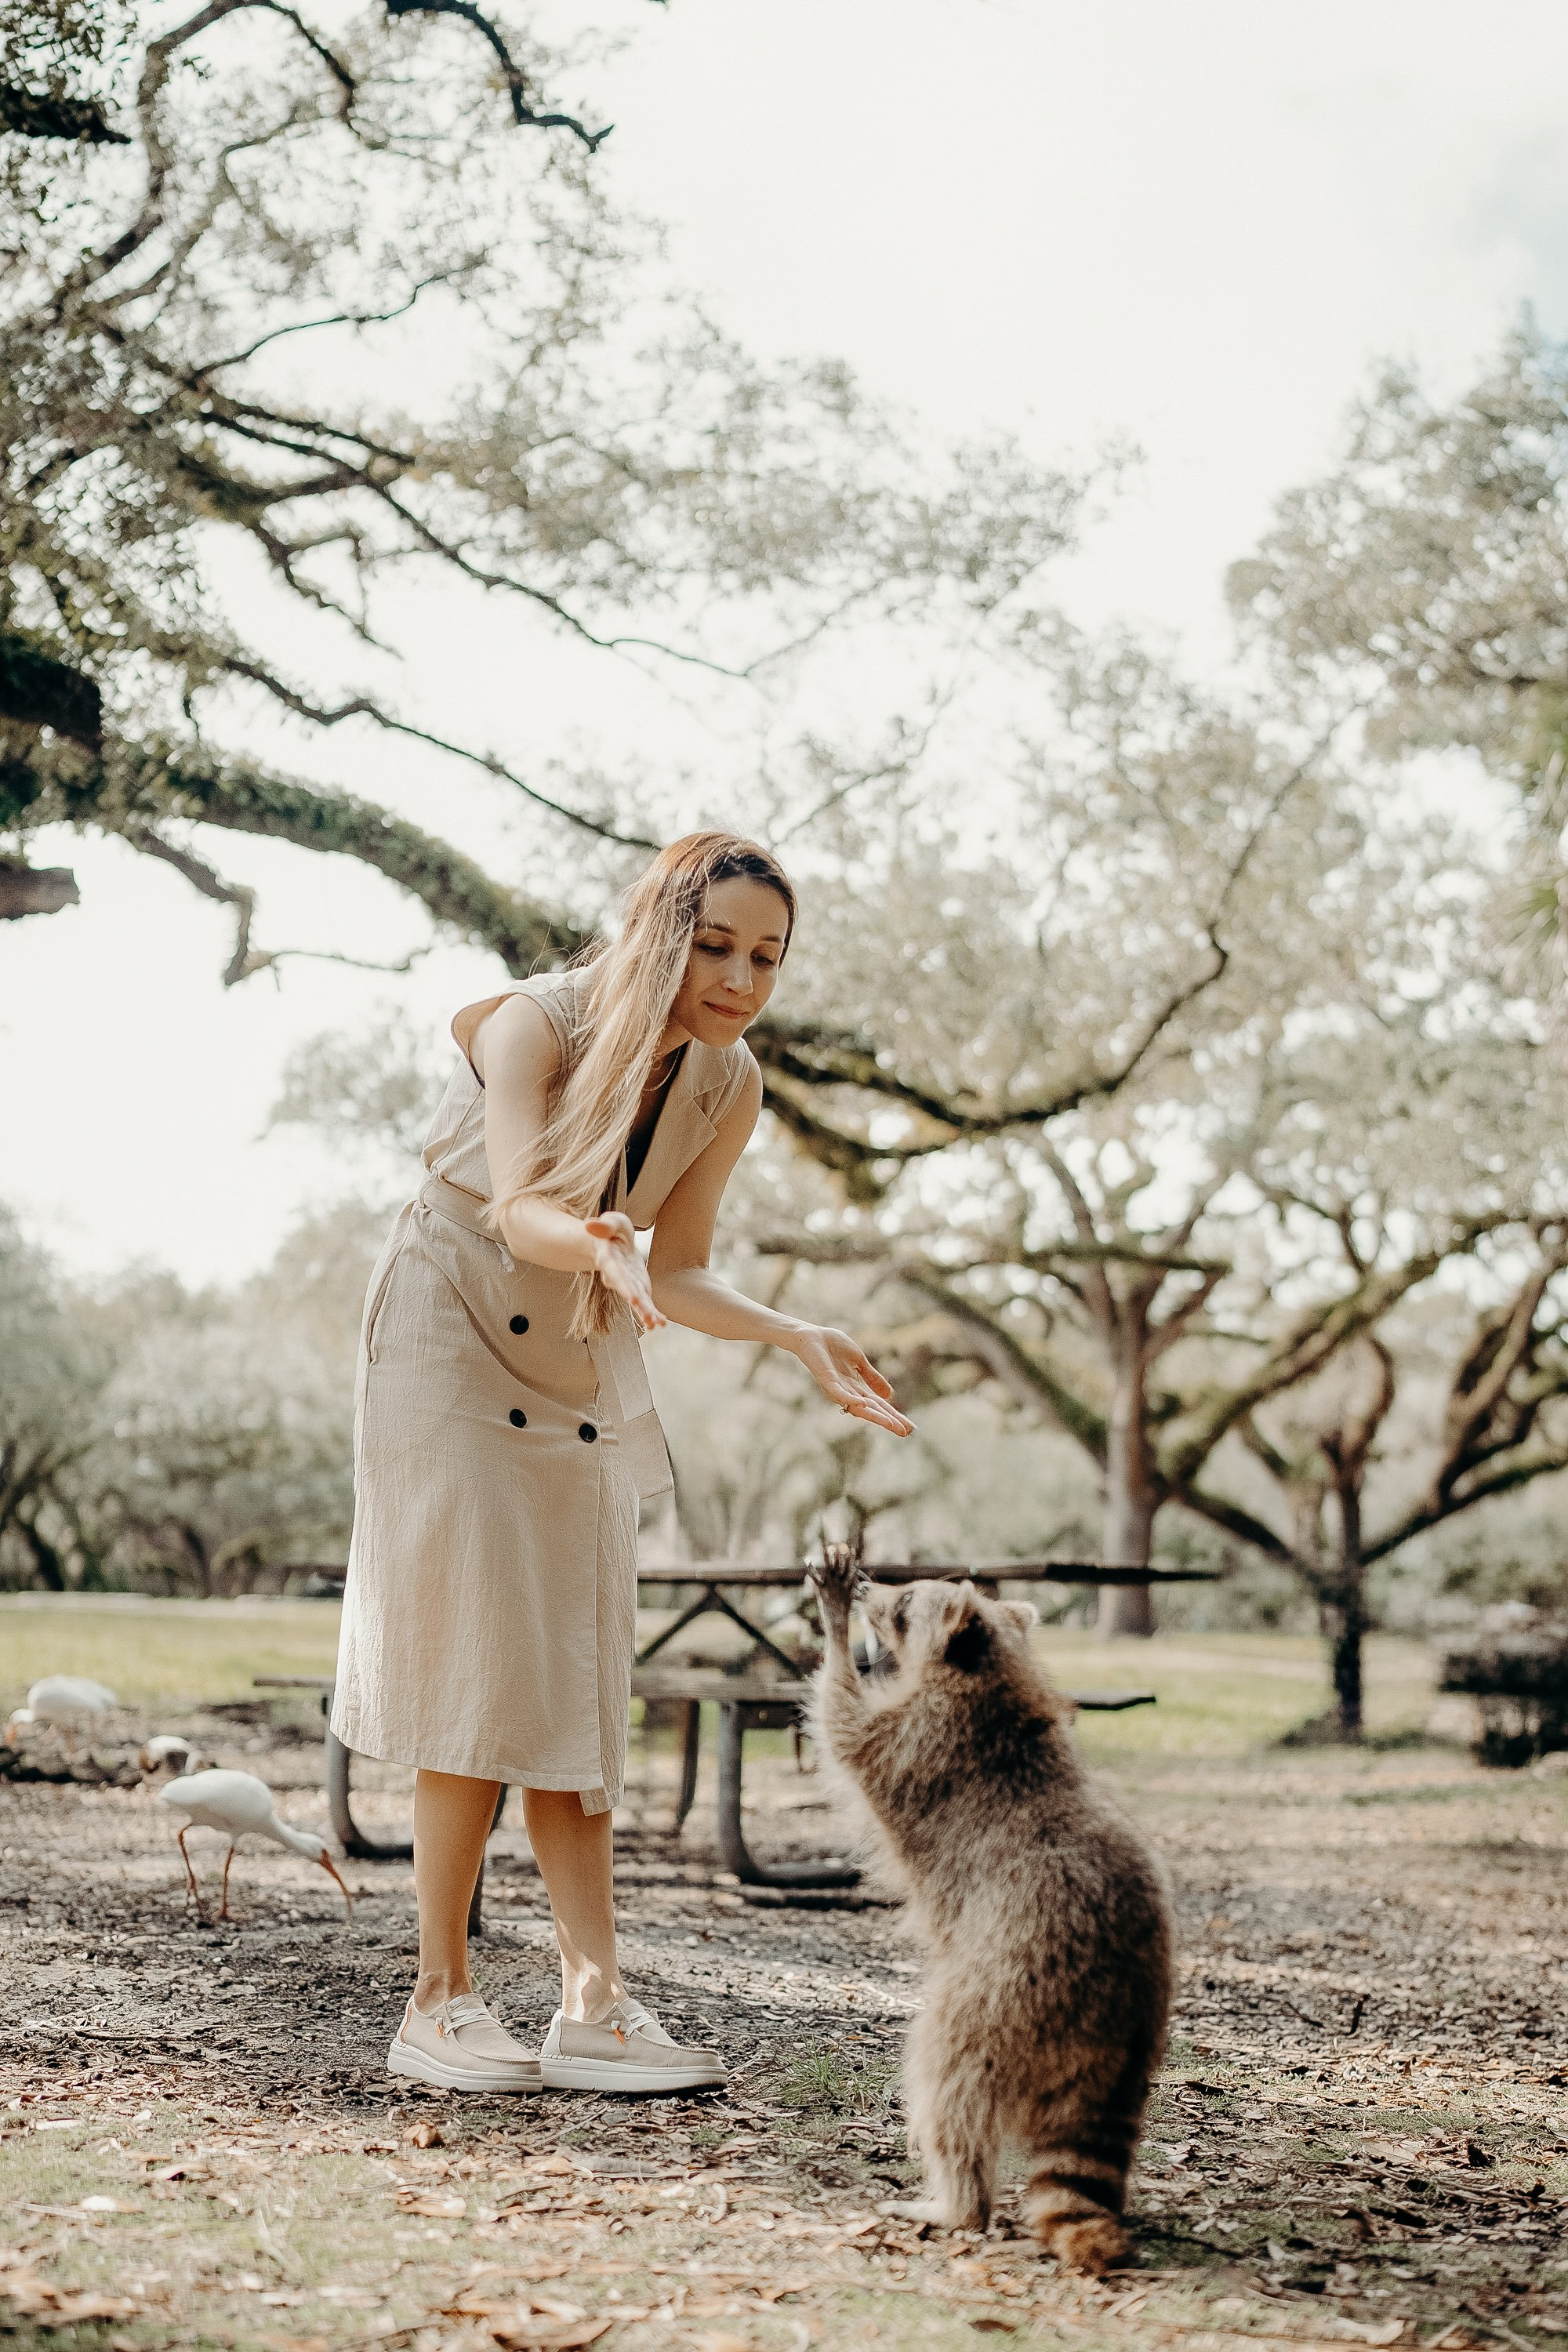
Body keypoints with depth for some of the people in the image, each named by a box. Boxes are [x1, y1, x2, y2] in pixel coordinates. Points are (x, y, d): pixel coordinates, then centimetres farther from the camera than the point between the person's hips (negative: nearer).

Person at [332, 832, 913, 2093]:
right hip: (452, 1337, -5)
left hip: (583, 1368, 5)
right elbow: (514, 1208, -35)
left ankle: (594, 2002, -2)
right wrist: (601, 1249, -56)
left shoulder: (728, 1088, -5)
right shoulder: (536, 1023, -21)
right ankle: (441, 2000, -5)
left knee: (578, 1677, 0)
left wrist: (802, 1338, -13)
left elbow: (678, 1273, 1)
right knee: (481, 1666, -11)